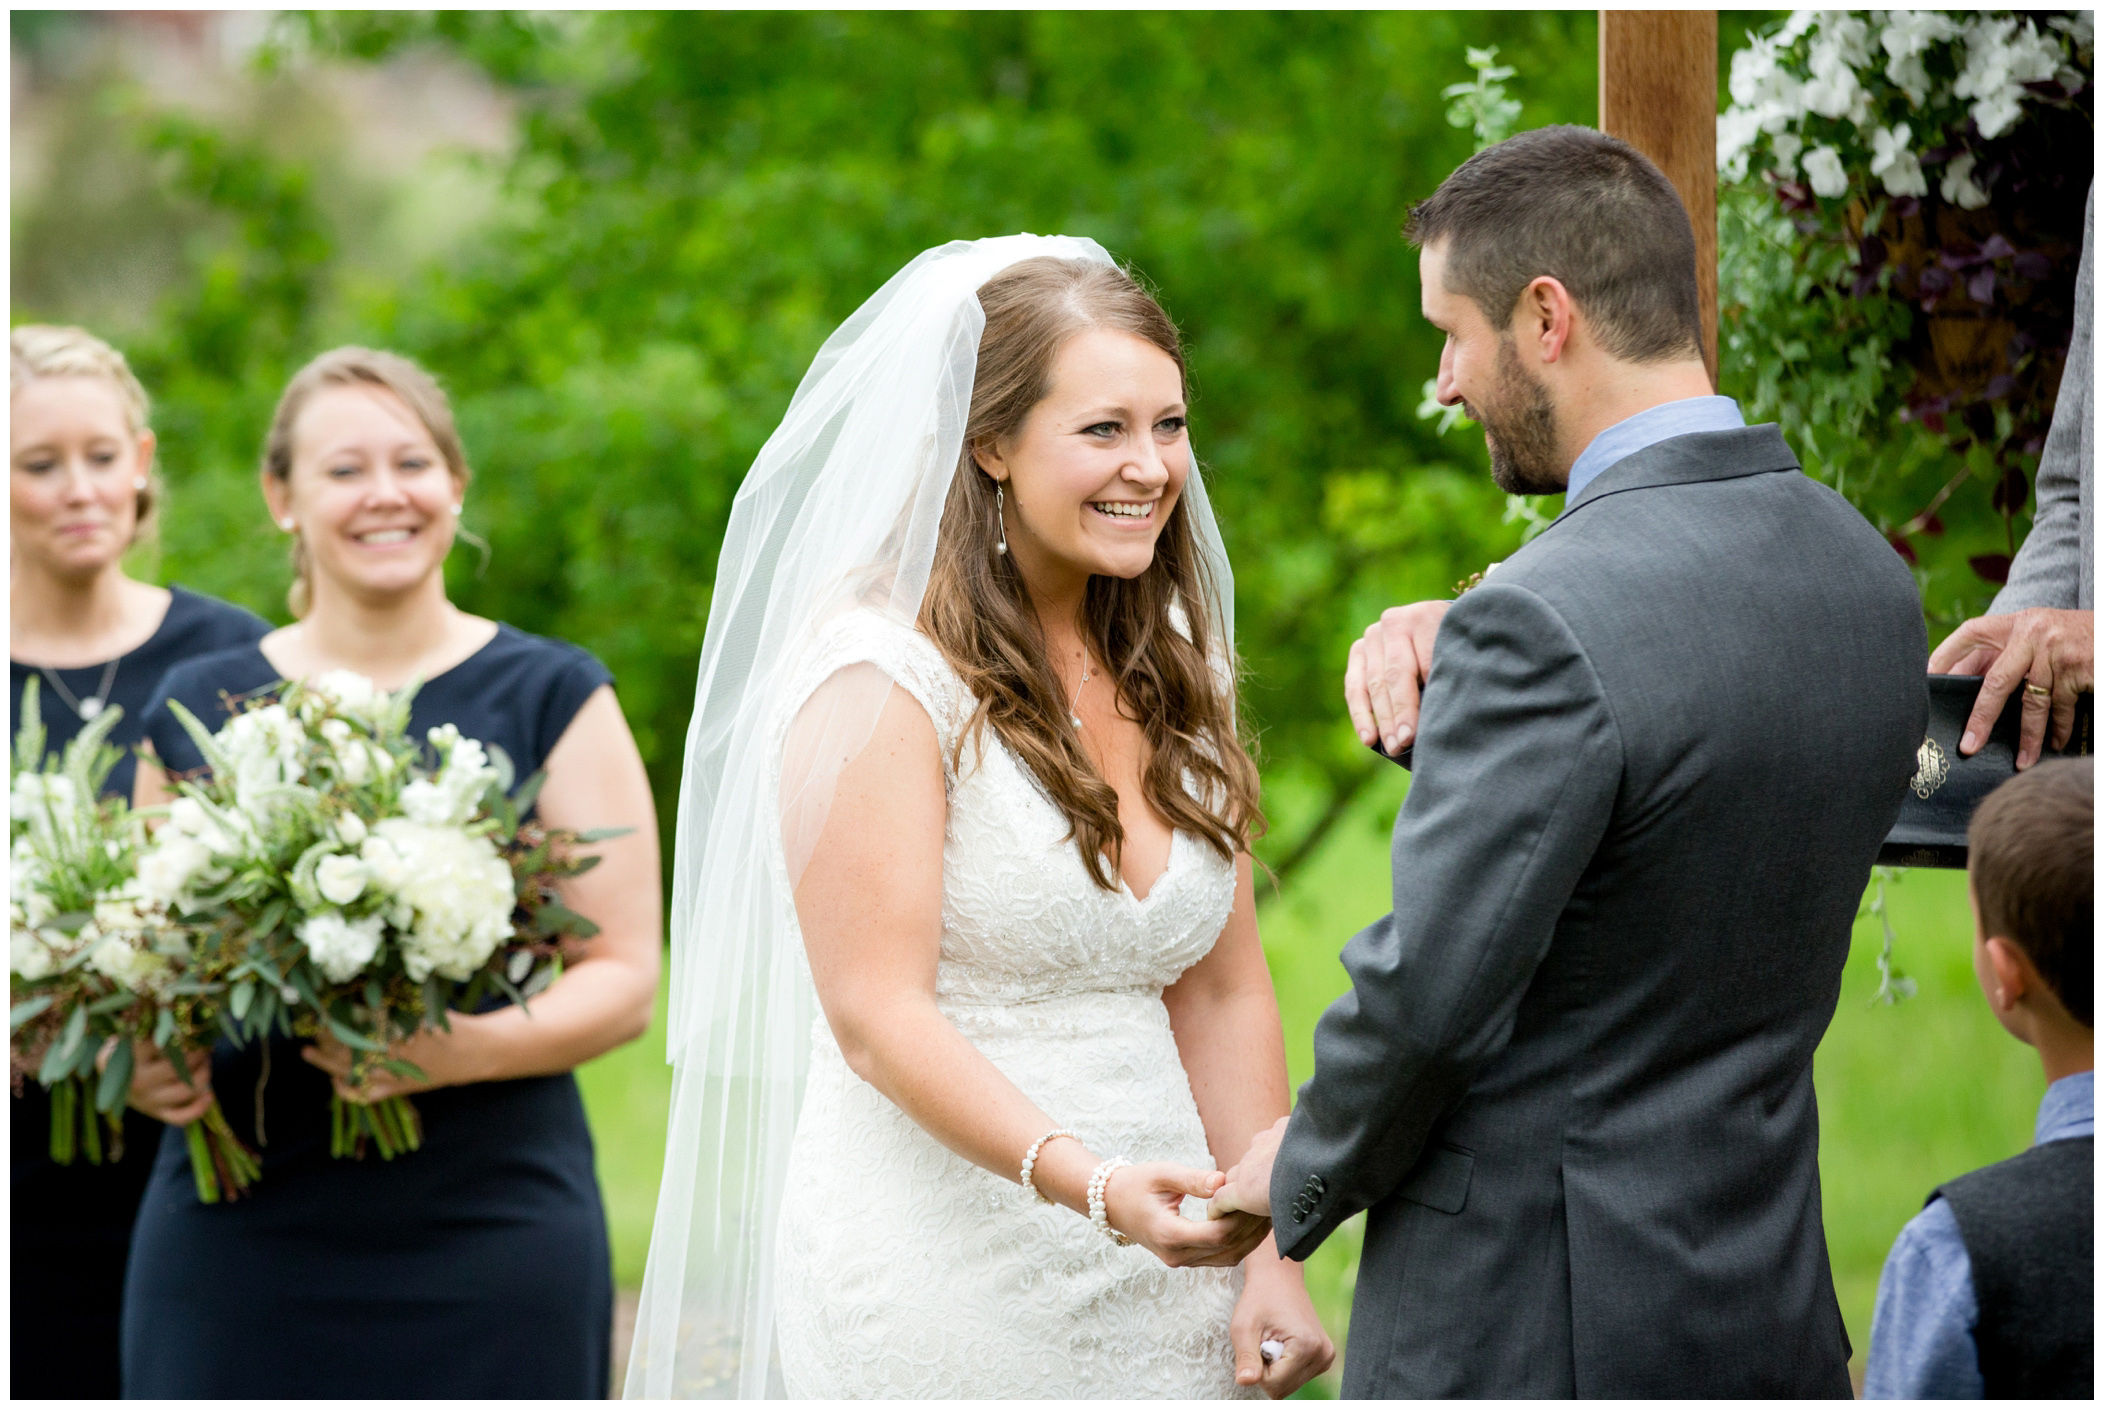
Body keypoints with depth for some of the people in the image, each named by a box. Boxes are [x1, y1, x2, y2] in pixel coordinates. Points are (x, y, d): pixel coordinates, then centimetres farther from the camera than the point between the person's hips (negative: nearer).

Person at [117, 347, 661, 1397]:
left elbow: (625, 979, 1)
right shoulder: (196, 710, 11)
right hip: (235, 1249, 2)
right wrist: (145, 1063, -4)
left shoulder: (551, 700, 5)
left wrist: (462, 1050, -16)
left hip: (489, 1242, -2)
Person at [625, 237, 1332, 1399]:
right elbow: (879, 1017, -16)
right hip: (946, 1285, -6)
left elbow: (1223, 994, 9)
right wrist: (1089, 1183, -28)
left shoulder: (1176, 672, 10)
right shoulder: (882, 673, -11)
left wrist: (1272, 1258, -1)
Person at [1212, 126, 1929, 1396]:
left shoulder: (1548, 625, -22)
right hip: (1769, 1300, 8)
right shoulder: (1869, 574, 5)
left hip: (1528, 1320, -8)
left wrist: (1307, 1171, 0)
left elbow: (1429, 993, -20)